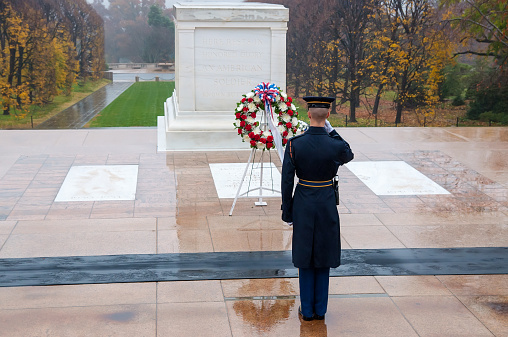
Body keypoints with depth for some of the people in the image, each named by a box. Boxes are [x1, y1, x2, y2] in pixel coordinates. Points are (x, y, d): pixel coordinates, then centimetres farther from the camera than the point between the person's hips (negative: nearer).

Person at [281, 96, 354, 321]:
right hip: (327, 205, 0)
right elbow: (349, 155, 12)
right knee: (323, 257, 13)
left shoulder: (294, 144, -13)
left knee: (305, 258, 12)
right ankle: (320, 309, 22)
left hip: (303, 205, 0)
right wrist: (331, 130, 5)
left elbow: (286, 182, -8)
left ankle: (307, 310, 20)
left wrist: (287, 213, 3)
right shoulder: (336, 146, -15)